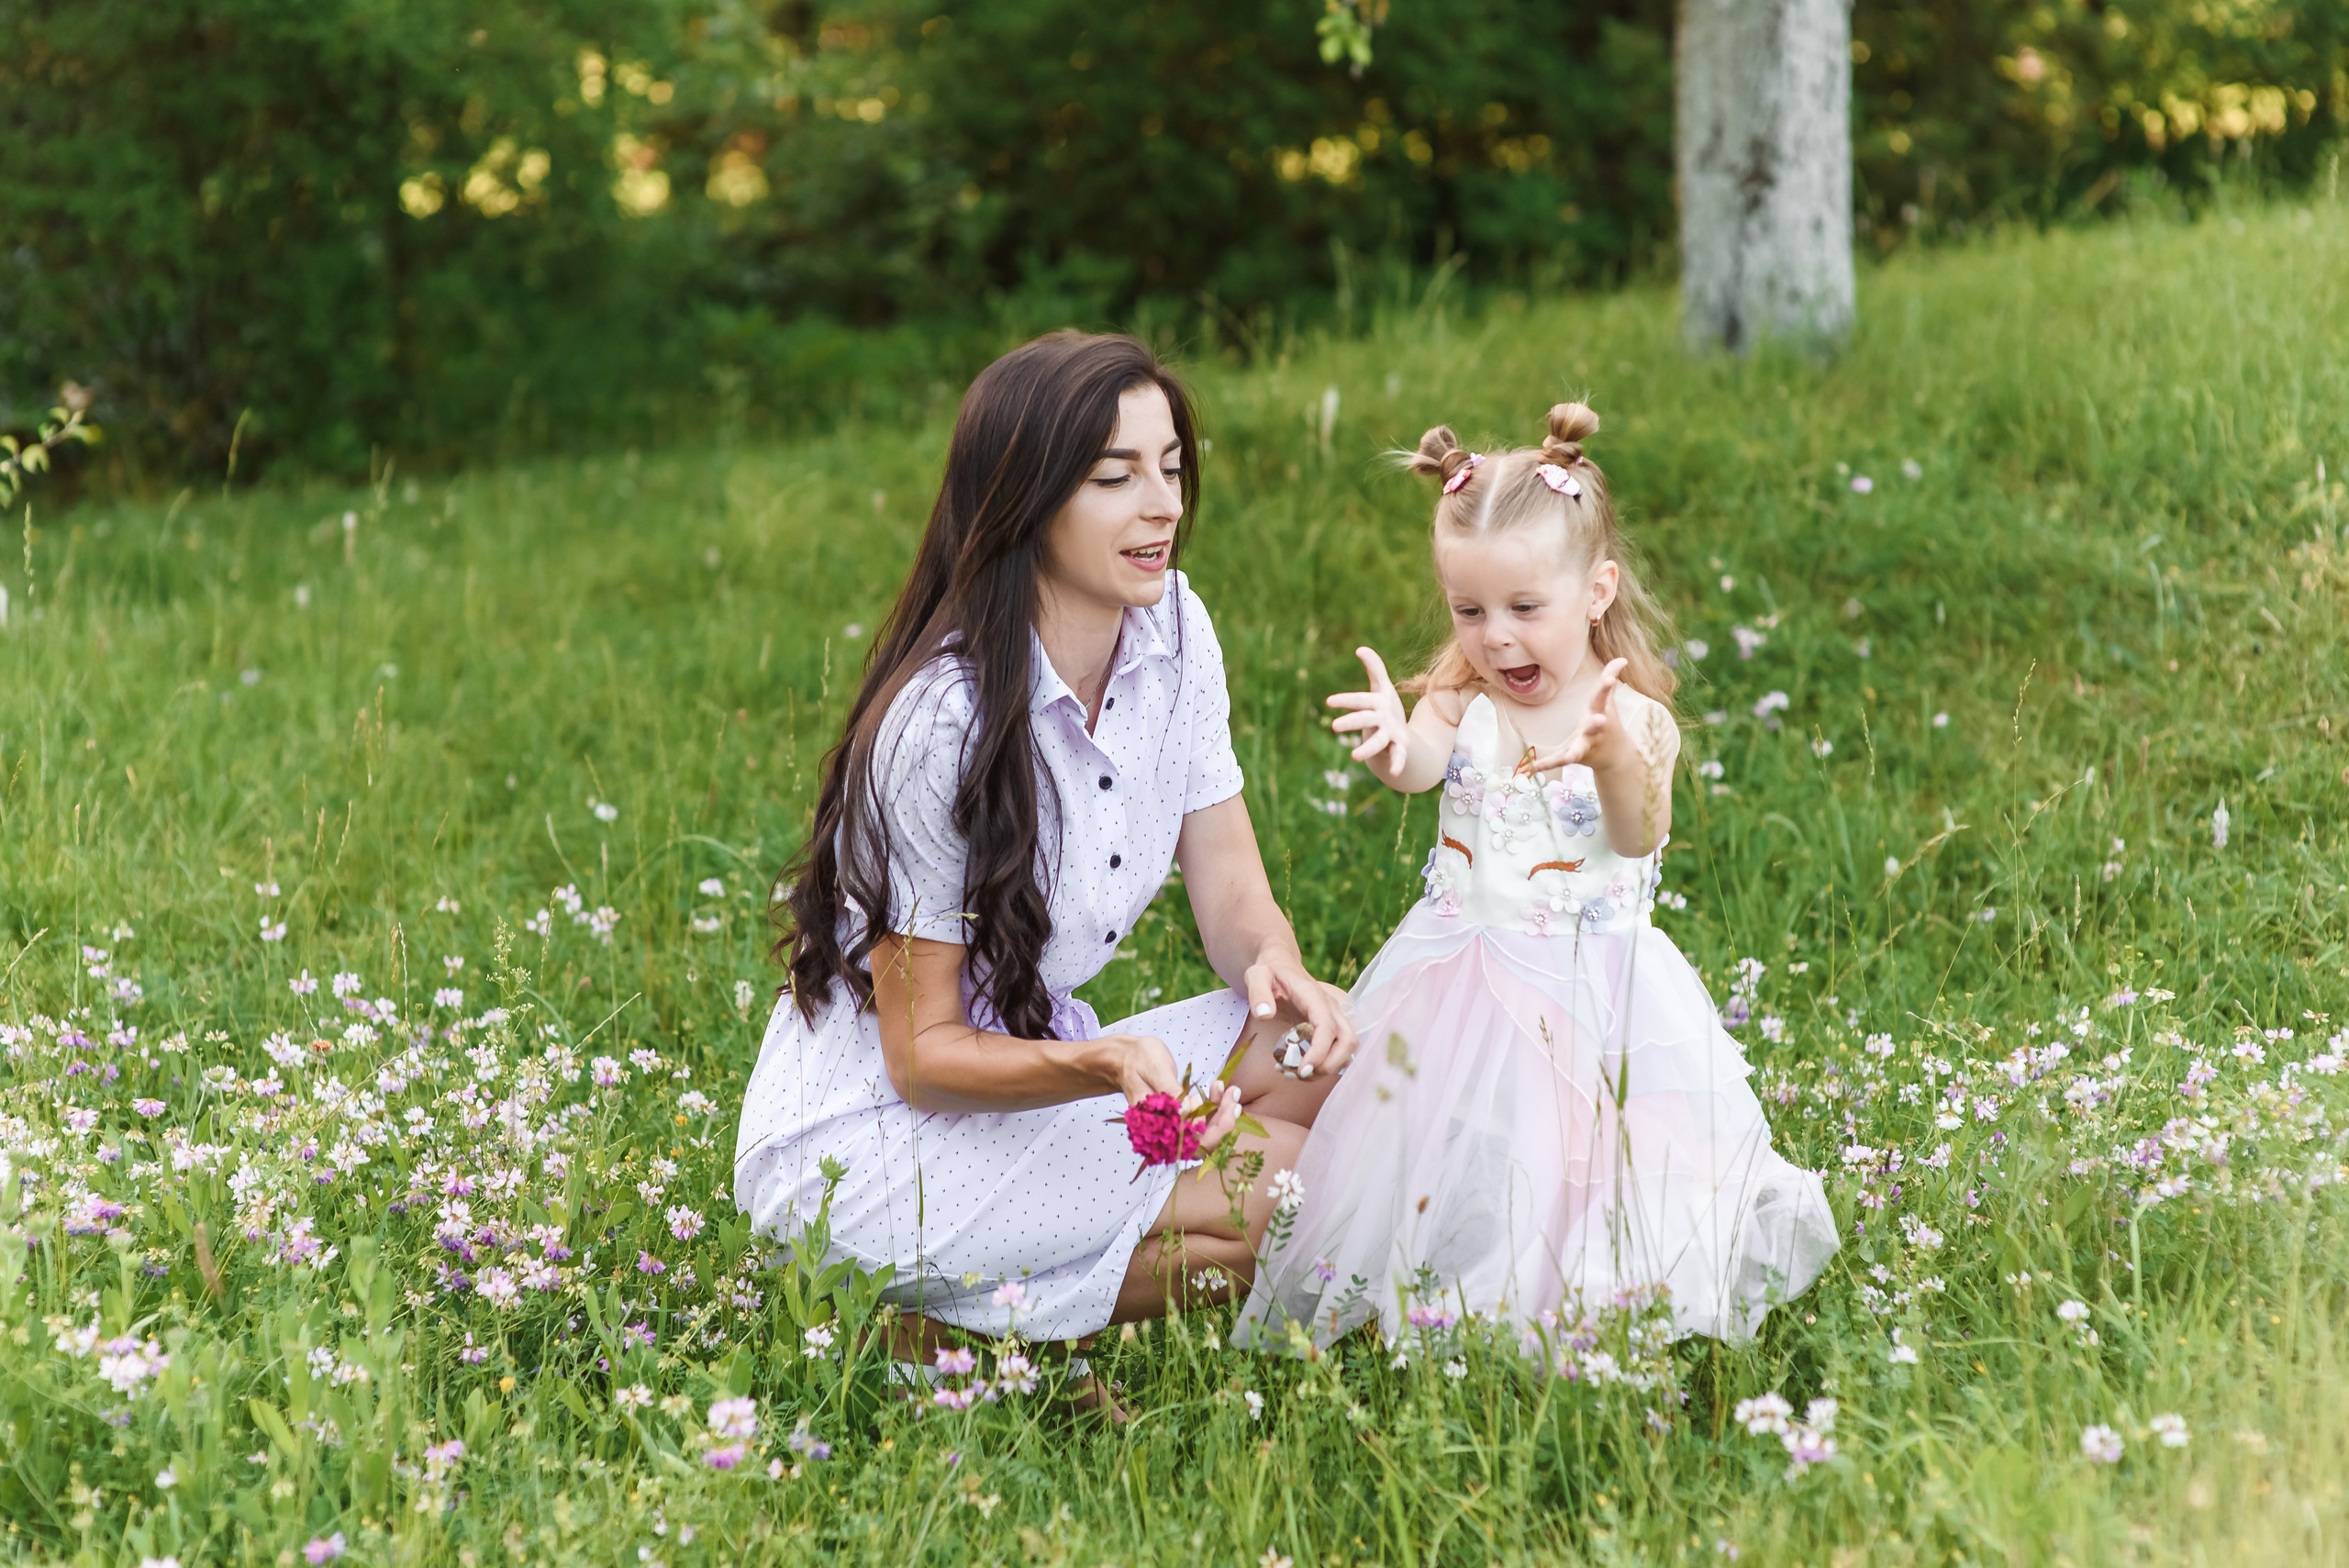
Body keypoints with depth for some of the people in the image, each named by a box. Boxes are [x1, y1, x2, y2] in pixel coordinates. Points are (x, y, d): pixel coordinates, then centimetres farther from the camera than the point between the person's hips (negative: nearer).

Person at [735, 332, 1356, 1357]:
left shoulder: (1174, 630, -3)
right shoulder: (941, 722, -25)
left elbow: (1231, 892, 0)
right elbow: (924, 1055, -19)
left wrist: (1275, 968, -23)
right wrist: (1104, 1064, -37)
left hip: (1032, 1064, 8)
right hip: (867, 1138, -8)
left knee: (1339, 1052, -12)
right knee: (1288, 1188, -21)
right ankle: (952, 1322, -6)